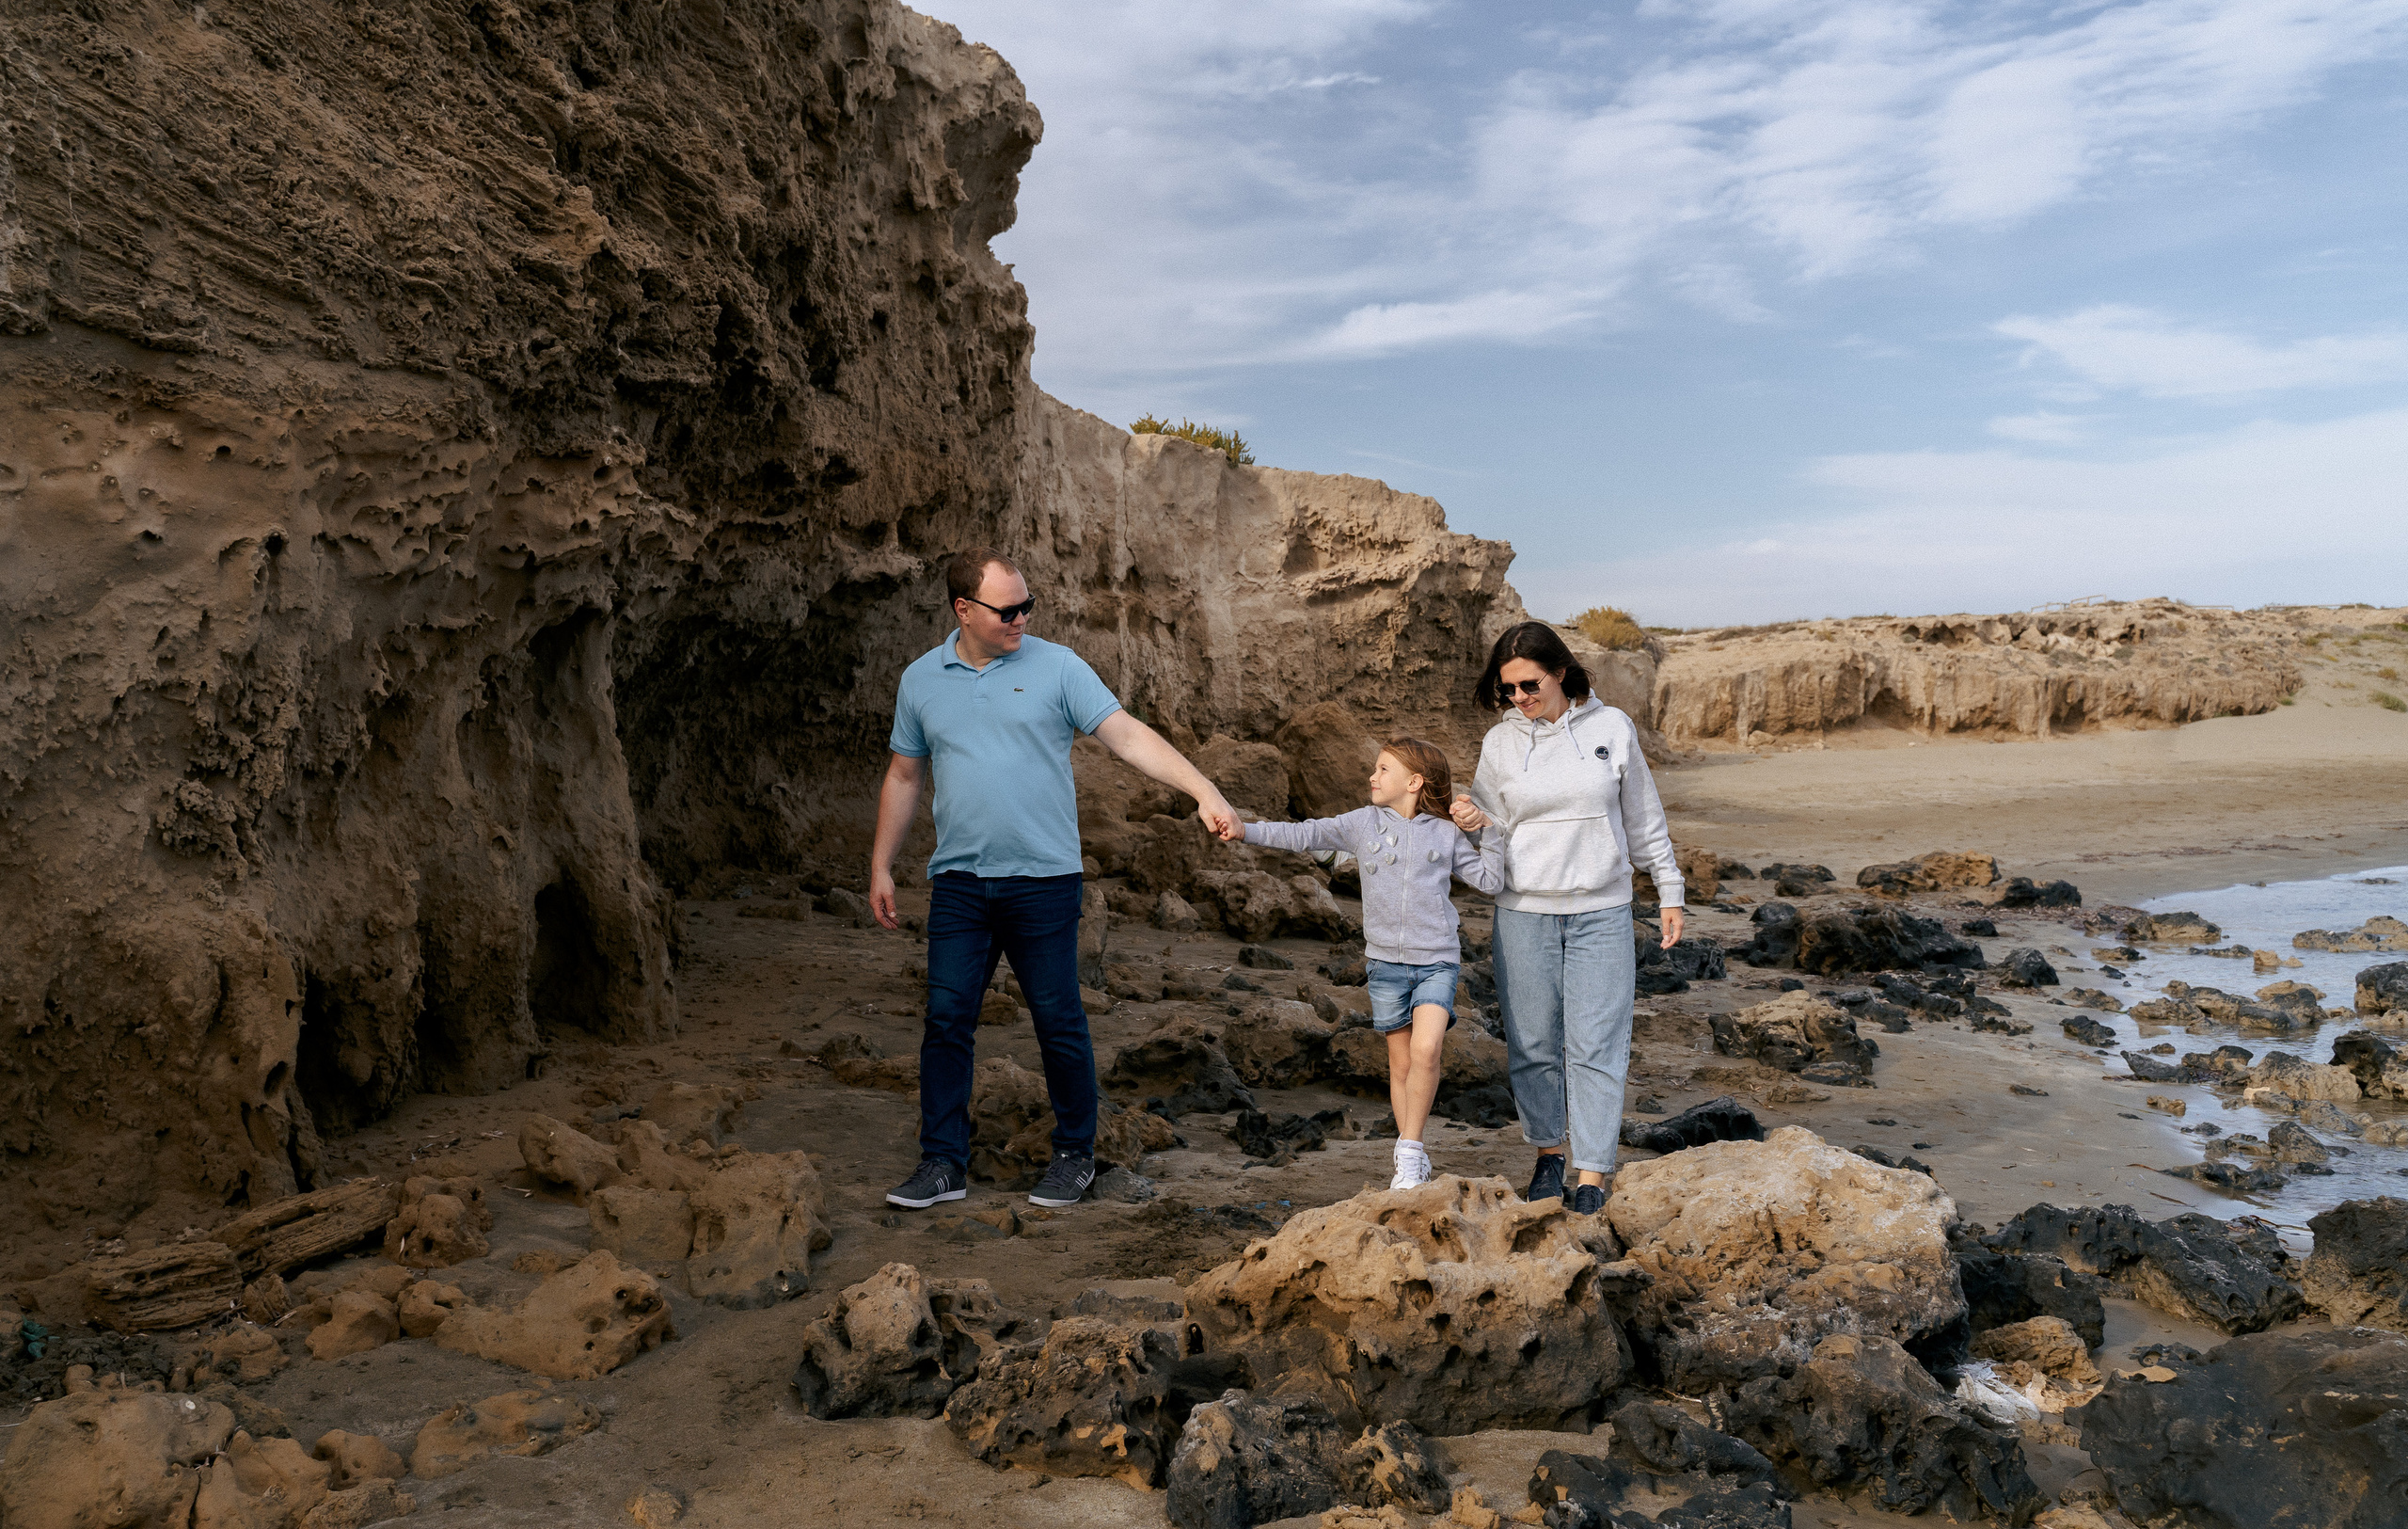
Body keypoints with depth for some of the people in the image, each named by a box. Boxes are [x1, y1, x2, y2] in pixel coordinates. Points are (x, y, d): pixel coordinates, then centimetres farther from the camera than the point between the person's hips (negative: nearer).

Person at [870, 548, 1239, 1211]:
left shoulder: (1057, 666, -2)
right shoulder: (921, 680, 7)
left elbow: (1127, 734, -8)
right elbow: (903, 776, 16)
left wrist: (1203, 791, -18)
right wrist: (881, 868, 15)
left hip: (1044, 880, -2)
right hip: (958, 883, 3)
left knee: (1059, 1022, 4)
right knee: (946, 1019, 1)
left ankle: (1076, 1154, 21)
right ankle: (943, 1163, 13)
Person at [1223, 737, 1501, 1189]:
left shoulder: (1446, 833, 3)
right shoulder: (1363, 823, 4)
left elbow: (1490, 880, 4)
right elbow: (1304, 835, 0)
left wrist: (1489, 830, -5)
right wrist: (1246, 831, -9)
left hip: (1436, 960, -2)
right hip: (1386, 961, 2)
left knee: (1425, 1051, -21)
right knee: (1400, 1065, 8)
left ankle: (1410, 1153, -7)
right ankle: (1413, 1164, 22)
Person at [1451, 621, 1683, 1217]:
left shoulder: (1612, 727, -1)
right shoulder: (1499, 743, 1)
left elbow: (1643, 816, 8)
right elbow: (1494, 832, 7)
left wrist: (1669, 891, 10)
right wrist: (1474, 822, -16)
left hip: (1602, 912, -1)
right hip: (1525, 911, 1)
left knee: (1596, 1044, -2)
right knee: (1533, 1043, 6)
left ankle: (1593, 1173, 6)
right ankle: (1548, 1150, 25)